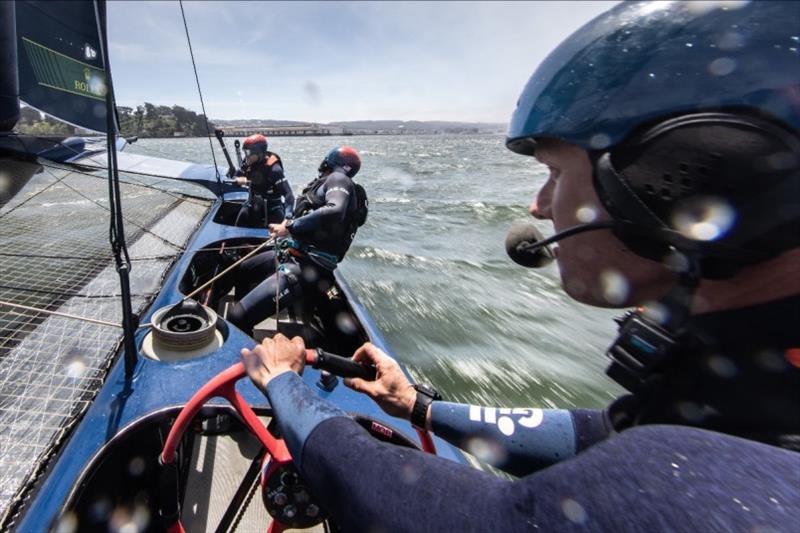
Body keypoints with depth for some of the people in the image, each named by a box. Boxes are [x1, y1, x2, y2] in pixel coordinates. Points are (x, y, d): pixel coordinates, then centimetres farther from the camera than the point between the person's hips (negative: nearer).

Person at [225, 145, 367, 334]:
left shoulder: (338, 178, -7)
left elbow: (335, 211, -28)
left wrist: (291, 227, -22)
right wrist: (288, 226, 1)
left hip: (305, 268, -11)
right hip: (291, 254, 11)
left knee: (237, 318, -20)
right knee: (240, 271, 31)